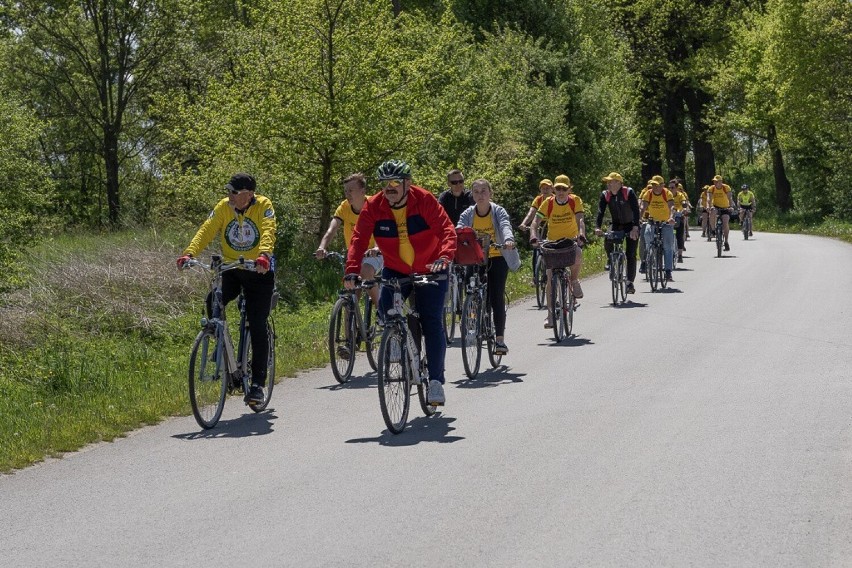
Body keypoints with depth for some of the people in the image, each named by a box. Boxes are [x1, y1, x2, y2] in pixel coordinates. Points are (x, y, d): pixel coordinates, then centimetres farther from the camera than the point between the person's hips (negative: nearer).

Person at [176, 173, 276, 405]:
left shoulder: (263, 207, -14)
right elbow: (206, 231, -15)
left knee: (257, 327, -6)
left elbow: (268, 232, -30)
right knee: (213, 303, -25)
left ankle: (258, 383, 2)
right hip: (231, 270, 3)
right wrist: (189, 253, -32)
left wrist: (264, 255, -50)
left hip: (259, 272, -3)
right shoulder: (223, 207, -5)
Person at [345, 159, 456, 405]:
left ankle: (436, 380, -2)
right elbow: (359, 239, -20)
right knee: (385, 309, -22)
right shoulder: (373, 207, -14)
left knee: (432, 323, -9)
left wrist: (443, 258, -45)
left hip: (429, 271, -2)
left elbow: (447, 230, -26)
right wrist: (352, 270, -36)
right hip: (395, 271, 2)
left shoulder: (425, 201, -20)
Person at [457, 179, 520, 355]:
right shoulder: (468, 214, -3)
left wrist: (508, 240, -51)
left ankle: (500, 339, -7)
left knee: (497, 298, -9)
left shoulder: (498, 211, -10)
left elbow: (505, 226, -28)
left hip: (497, 257, -2)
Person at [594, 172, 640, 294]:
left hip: (630, 224, -3)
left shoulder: (629, 193, -22)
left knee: (631, 254, -9)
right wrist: (597, 228, -34)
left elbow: (636, 211, -29)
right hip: (615, 223, 3)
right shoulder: (605, 195, -11)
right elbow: (600, 212, -18)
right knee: (608, 242, -26)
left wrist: (635, 228, -42)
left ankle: (630, 282, -2)